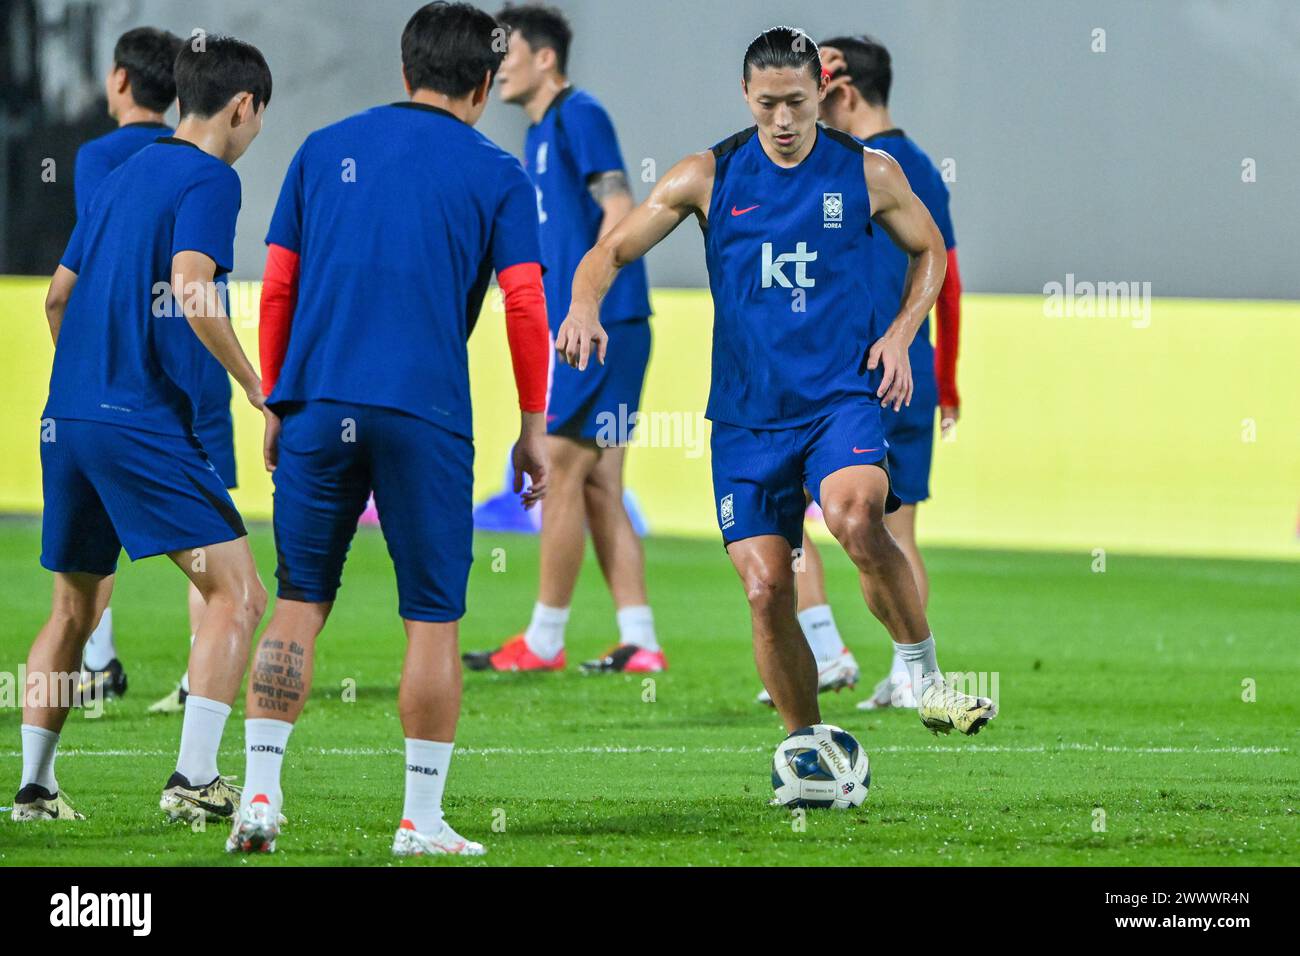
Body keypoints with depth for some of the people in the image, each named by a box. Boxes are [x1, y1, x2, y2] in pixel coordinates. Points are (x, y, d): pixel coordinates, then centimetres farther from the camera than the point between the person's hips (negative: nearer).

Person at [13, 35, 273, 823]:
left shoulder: (124, 176, 19)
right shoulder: (209, 179, -6)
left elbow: (58, 295, 24)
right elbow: (190, 294, -20)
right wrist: (254, 384, -9)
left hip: (68, 419, 8)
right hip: (146, 423, -8)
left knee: (75, 610, 18)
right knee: (237, 593, -6)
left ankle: (34, 786, 16)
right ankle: (194, 779, -15)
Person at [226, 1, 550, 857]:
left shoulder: (325, 151, 12)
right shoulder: (494, 174, 3)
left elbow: (277, 288, 11)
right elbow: (526, 306, -2)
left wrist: (276, 404, 19)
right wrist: (534, 427, 5)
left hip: (318, 404, 3)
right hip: (427, 416, -3)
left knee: (298, 605, 8)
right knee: (433, 618, 4)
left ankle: (261, 794, -1)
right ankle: (423, 820, 3)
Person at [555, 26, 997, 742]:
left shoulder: (869, 173, 3)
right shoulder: (708, 177, 2)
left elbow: (929, 251, 20)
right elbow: (612, 250, 2)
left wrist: (899, 335, 3)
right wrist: (585, 305, -20)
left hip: (843, 396, -2)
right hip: (747, 414, 2)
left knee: (856, 518, -32)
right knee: (766, 592, -5)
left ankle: (925, 678, -16)